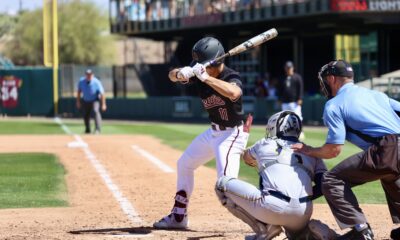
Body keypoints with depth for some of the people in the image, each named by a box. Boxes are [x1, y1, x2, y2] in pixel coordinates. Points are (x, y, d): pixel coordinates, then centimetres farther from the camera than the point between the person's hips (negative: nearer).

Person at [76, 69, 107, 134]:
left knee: (96, 111, -27)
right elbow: (79, 91, 3)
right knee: (85, 115, 8)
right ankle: (87, 129, 32)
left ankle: (97, 129, -31)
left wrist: (103, 104, -17)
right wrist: (78, 102, 5)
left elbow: (102, 93, -17)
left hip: (95, 100, -4)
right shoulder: (81, 81, -13)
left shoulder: (96, 82, -23)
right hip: (85, 101, 4)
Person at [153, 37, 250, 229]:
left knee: (227, 180, -28)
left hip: (232, 133, -9)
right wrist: (182, 73, -25)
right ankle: (178, 216, 36)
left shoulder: (231, 77, -25)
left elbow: (234, 93, -47)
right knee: (185, 164, 22)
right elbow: (172, 75, -1)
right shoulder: (199, 72, -3)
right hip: (213, 131, 9)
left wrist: (205, 77, -46)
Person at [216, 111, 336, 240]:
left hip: (273, 207, -4)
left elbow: (247, 157, 41)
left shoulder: (265, 144, 18)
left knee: (222, 184, 12)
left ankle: (264, 229, 4)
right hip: (303, 214, 5)